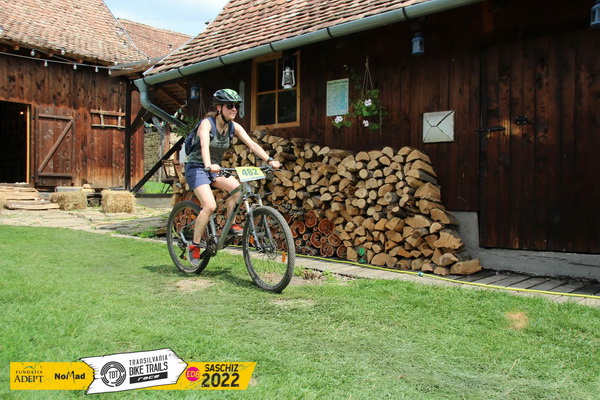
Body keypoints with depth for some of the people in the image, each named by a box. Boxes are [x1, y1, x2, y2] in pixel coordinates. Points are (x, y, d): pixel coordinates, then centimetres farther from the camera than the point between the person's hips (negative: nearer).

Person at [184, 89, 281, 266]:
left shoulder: (234, 127, -3)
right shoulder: (207, 123, -20)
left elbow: (251, 144, -13)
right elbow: (205, 146, -37)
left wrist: (269, 160, -26)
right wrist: (209, 165, -56)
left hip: (215, 168, 6)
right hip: (197, 167, -6)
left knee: (237, 187, -22)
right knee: (210, 206, -23)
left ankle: (230, 226, -3)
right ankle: (194, 245, -7)